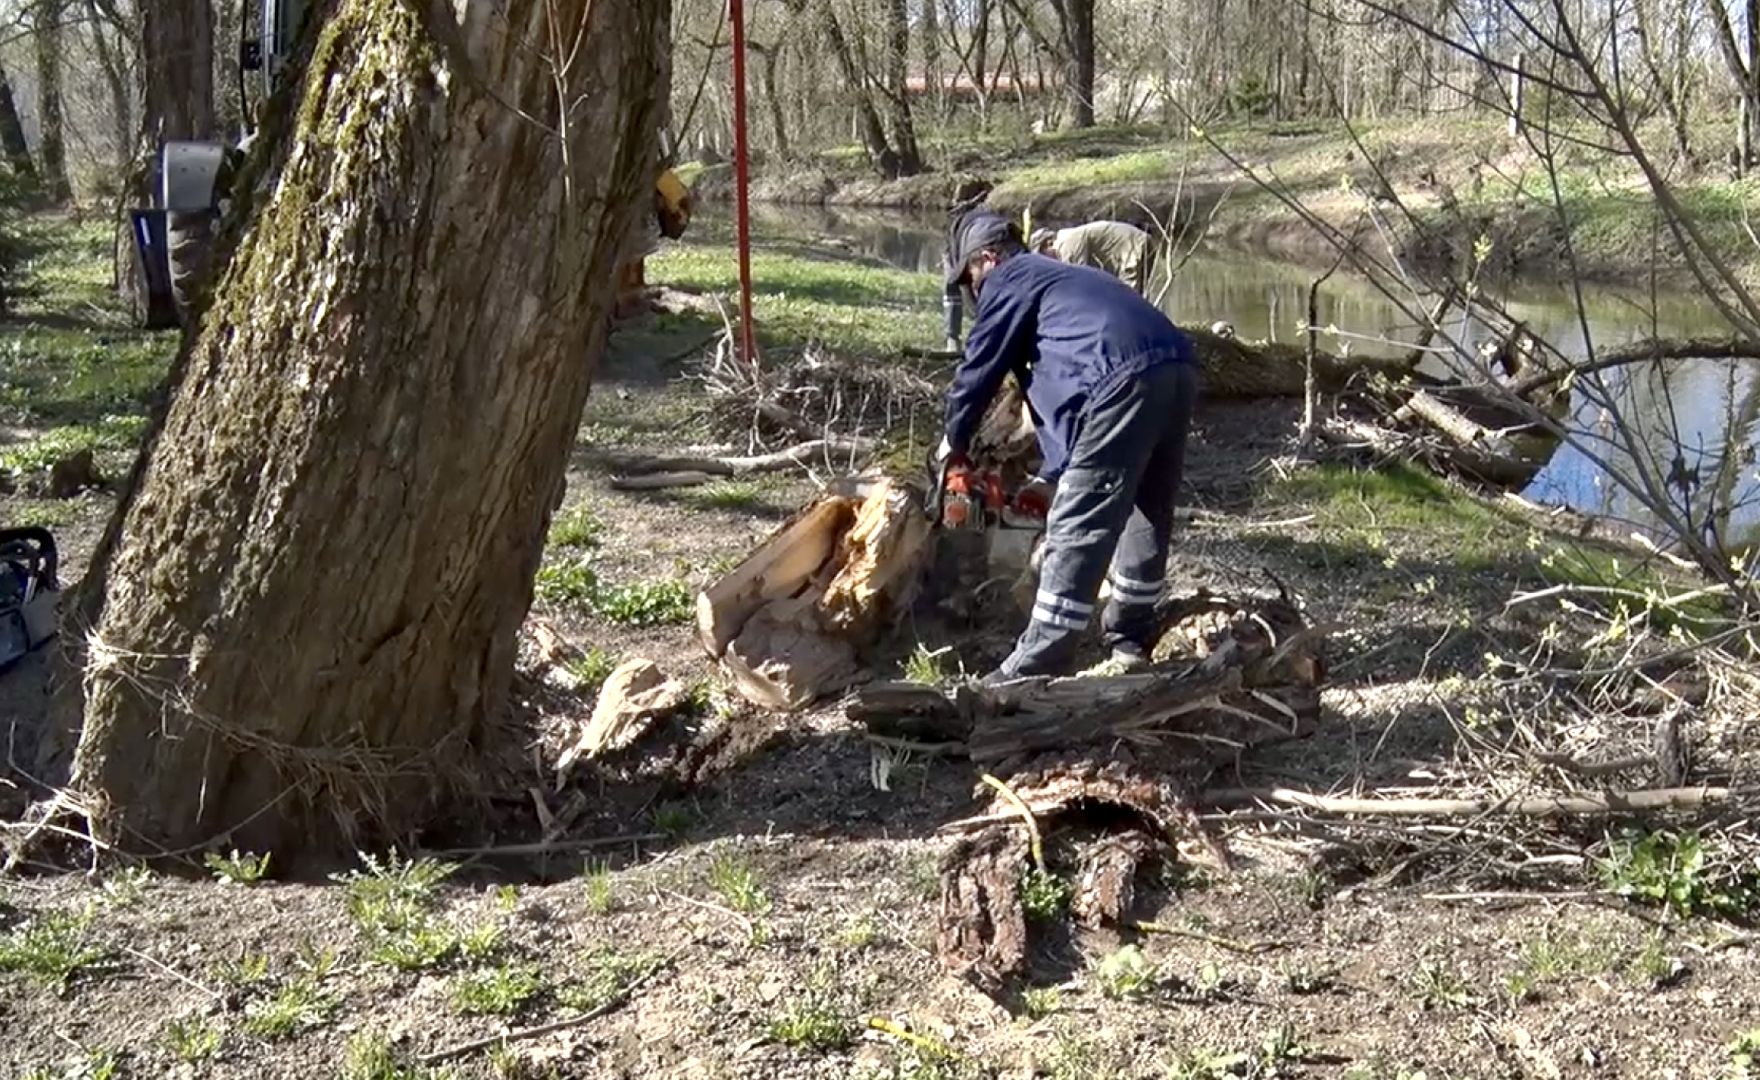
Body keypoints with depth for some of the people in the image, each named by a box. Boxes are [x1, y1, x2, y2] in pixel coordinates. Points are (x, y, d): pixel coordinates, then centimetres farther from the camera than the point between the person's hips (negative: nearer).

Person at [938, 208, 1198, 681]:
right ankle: (1131, 637, 36)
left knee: (1077, 529, -7)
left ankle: (1036, 669, -5)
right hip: (1177, 371, 9)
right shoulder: (1070, 278, 35)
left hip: (1124, 383, -9)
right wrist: (1053, 474, 38)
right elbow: (1063, 374, 37)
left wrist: (955, 441, 27)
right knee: (1148, 512, 22)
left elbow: (979, 368, 10)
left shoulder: (1010, 280, 10)